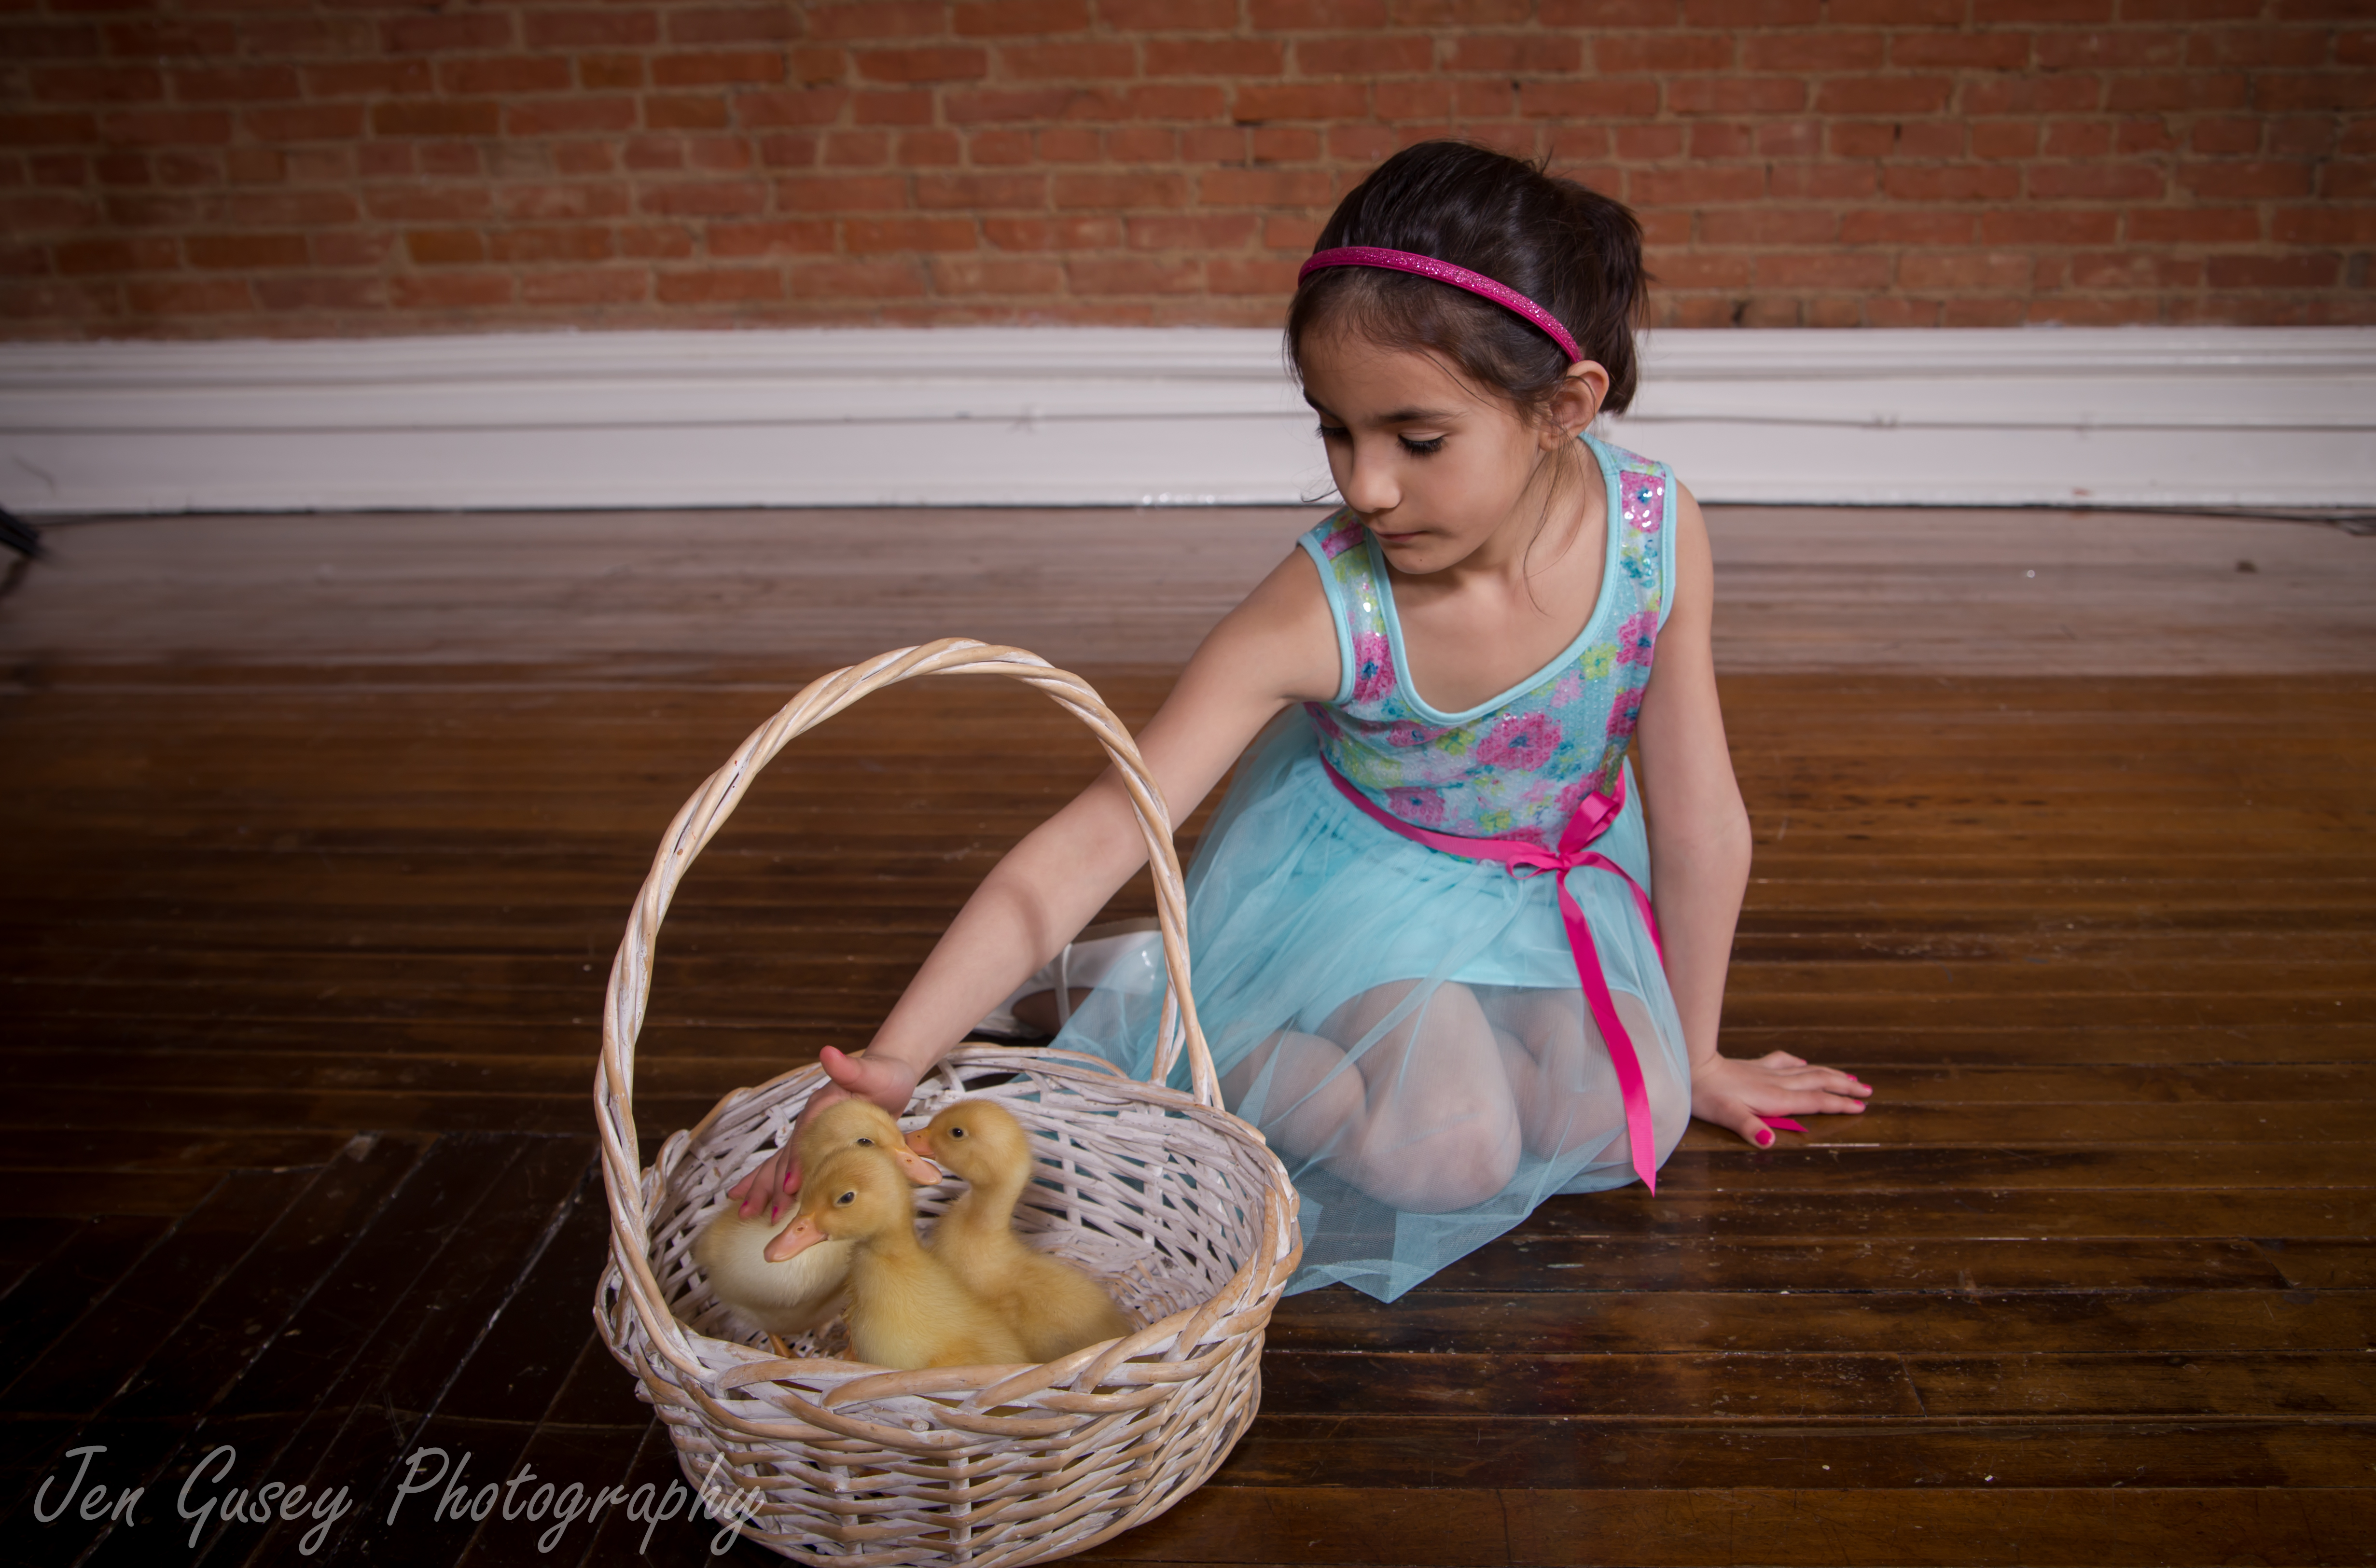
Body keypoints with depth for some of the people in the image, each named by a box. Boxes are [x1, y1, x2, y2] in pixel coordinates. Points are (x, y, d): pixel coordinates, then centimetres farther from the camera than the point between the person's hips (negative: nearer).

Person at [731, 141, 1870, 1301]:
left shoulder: (1654, 532, -26)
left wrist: (1695, 1054, 1)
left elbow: (1697, 818, -12)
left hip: (1562, 879, 4)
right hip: (1360, 884, -4)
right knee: (1453, 1149, -24)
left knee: (1632, 1118, -17)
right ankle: (1202, 1056, -1)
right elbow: (1095, 839, -35)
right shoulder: (1323, 614, -33)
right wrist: (896, 1060, -45)